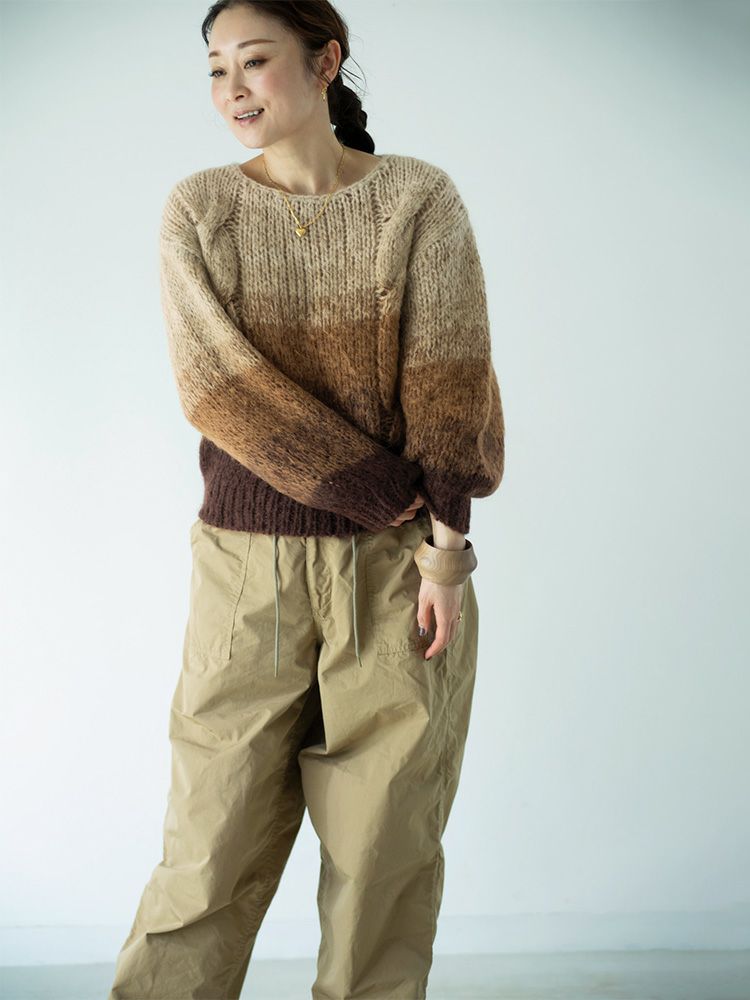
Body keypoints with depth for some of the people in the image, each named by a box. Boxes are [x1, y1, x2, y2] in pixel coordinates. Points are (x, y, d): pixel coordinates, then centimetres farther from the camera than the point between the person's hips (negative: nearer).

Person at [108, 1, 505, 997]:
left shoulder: (420, 198, 0)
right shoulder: (196, 210, 2)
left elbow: (447, 379, -4)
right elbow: (218, 383, -8)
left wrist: (444, 548, -9)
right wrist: (380, 490, -13)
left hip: (398, 568, 0)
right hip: (248, 566, 1)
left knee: (387, 845, 7)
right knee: (212, 841, 5)